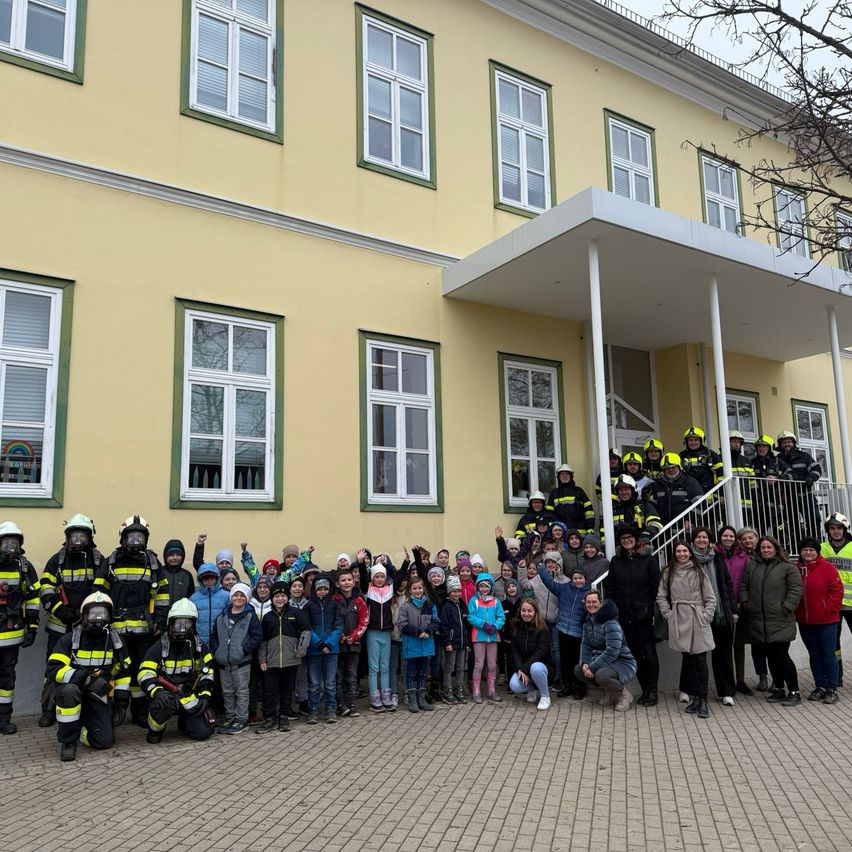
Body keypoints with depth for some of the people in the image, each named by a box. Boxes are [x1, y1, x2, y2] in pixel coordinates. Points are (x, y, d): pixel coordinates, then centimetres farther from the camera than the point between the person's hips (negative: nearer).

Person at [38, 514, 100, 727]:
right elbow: (45, 589, -2)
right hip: (60, 626, 0)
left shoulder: (98, 561, 3)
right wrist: (60, 610, -16)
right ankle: (48, 711, 14)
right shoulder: (57, 560, 4)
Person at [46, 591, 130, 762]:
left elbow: (124, 672, 11)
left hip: (99, 696, 2)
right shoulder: (70, 639, -10)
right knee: (69, 690, -38)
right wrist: (87, 678, -33)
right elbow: (54, 669, -23)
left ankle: (81, 725, 20)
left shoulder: (115, 640, 1)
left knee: (105, 741, -14)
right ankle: (67, 740, -18)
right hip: (73, 689, -2)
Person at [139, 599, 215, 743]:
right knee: (163, 703, -39)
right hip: (166, 694, -3)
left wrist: (205, 696, -1)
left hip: (189, 697, 3)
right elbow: (145, 673, -15)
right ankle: (155, 730, -5)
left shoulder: (199, 646, 5)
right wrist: (157, 691, -33)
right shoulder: (160, 646, -7)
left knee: (203, 732, -11)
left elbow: (207, 672, 12)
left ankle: (183, 721, 24)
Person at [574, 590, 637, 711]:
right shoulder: (588, 621, 7)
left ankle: (624, 694, -3)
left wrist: (592, 668, -27)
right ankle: (609, 692, 10)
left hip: (622, 663, -8)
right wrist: (584, 663, -12)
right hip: (602, 662, 8)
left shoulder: (611, 623, -20)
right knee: (578, 670, -9)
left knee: (601, 675, -36)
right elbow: (585, 644, 8)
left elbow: (612, 651, -27)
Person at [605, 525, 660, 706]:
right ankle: (645, 689, 17)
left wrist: (654, 612, -8)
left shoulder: (648, 560, -2)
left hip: (644, 615, -4)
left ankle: (652, 691, 6)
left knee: (649, 652, -1)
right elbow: (610, 588, 9)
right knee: (635, 653, 8)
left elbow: (656, 587, -4)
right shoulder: (615, 561, 9)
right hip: (624, 615, 4)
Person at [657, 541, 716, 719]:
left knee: (701, 660, -2)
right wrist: (668, 614, 2)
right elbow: (661, 596, 11)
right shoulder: (668, 572, 7)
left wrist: (706, 616, -3)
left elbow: (710, 598, 5)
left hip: (698, 621, -1)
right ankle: (695, 697, 14)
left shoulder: (698, 571, 3)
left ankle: (703, 700, 2)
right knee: (687, 659, 5)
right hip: (679, 621, 1)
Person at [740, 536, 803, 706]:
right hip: (759, 622, 4)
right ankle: (779, 689, 25)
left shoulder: (788, 567, -1)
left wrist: (786, 608, -11)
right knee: (771, 656, 12)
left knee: (781, 655, -8)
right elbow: (743, 587, 14)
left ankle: (794, 692, 4)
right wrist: (746, 604, 4)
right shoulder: (751, 565, 10)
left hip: (780, 622, -4)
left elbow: (796, 590, -6)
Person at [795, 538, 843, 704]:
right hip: (805, 622, 4)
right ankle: (820, 687, 22)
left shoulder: (827, 567, -7)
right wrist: (795, 611, 4)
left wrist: (829, 609, -13)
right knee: (814, 655, 12)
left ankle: (832, 689, 11)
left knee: (828, 654, 2)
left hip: (826, 621, -4)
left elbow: (837, 590, -9)